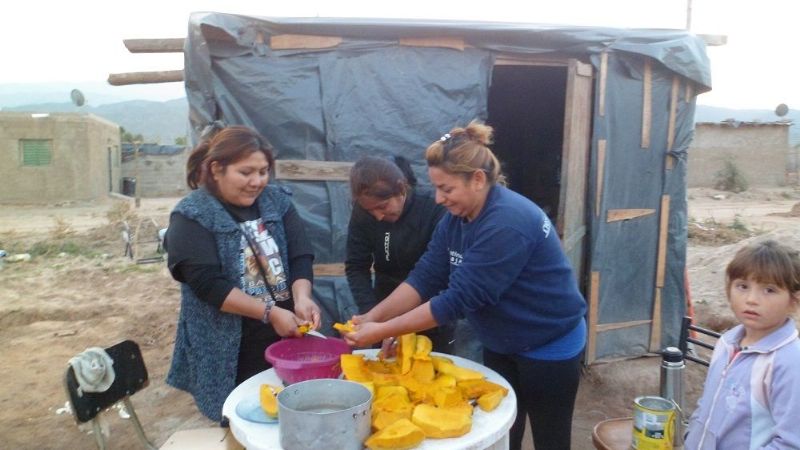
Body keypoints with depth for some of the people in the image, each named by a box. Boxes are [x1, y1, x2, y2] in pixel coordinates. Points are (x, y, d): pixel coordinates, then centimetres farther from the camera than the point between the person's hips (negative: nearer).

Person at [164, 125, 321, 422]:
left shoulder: (277, 202, 3)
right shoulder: (191, 217, -10)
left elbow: (300, 257, -1)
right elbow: (207, 284, -18)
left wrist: (301, 297, -21)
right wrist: (270, 313, -22)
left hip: (285, 338, 4)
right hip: (228, 351, -4)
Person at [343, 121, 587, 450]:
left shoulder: (508, 223, -31)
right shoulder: (457, 216, -4)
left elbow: (459, 298, -33)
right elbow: (425, 277, -6)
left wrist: (381, 332, -30)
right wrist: (373, 317, -17)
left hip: (548, 348, -7)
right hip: (501, 345, 8)